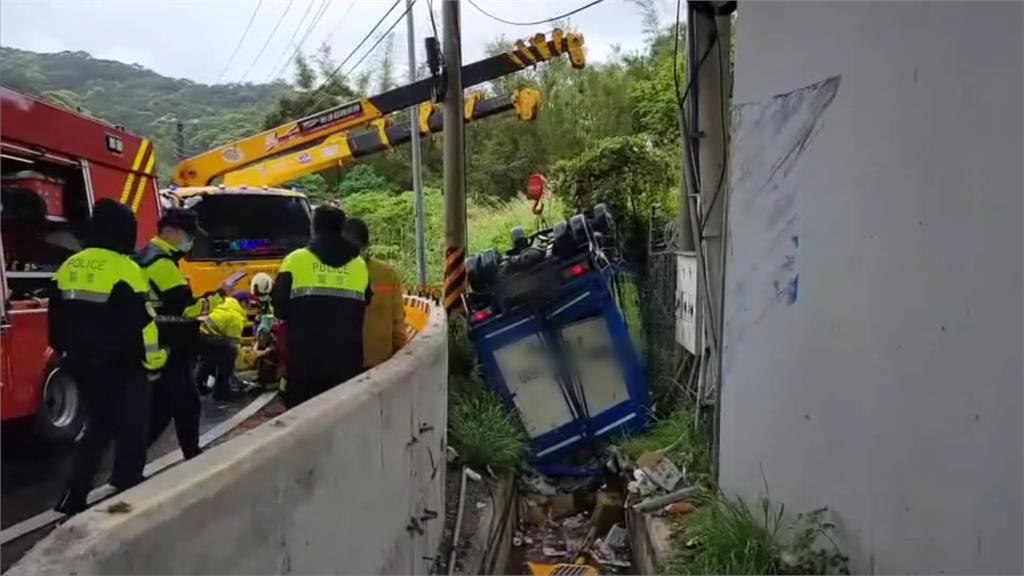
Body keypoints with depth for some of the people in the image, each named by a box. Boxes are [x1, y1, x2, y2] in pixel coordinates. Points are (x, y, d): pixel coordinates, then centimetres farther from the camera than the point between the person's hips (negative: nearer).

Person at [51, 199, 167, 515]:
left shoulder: (69, 267, 6)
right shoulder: (124, 269, -17)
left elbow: (57, 319, 14)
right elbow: (140, 323, -19)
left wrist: (67, 353, 25)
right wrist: (153, 362, -7)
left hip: (82, 364, 7)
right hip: (121, 366, -7)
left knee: (98, 425, 21)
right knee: (130, 431, 7)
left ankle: (74, 495, 19)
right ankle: (127, 492, 13)